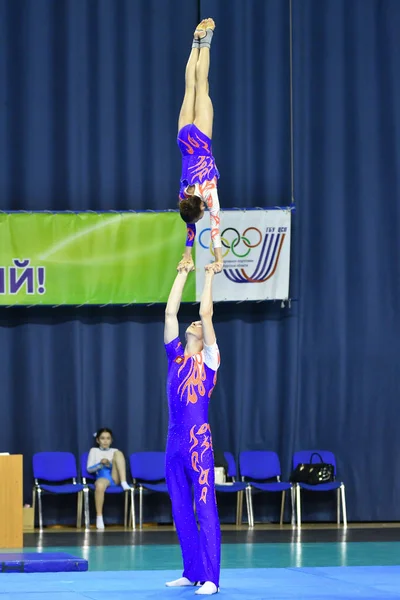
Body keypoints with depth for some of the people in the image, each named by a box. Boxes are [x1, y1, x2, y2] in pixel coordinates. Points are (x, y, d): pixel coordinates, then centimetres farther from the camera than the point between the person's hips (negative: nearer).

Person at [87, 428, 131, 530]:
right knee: (100, 485, -43)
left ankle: (124, 483, -32)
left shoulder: (114, 451, 25)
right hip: (103, 476, -2)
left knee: (118, 453, -21)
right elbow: (89, 469, 10)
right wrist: (101, 464, -7)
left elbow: (120, 466, 12)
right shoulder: (94, 451, 19)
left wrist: (110, 464, -8)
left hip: (115, 477, 2)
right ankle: (99, 517, -39)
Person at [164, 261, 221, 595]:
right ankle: (192, 573, 16)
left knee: (205, 508, -7)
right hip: (175, 441, 6)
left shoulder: (209, 359, 3)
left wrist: (209, 277, 6)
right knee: (181, 510, 8)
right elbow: (170, 311, 14)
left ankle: (210, 578, -11)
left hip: (199, 441, -6)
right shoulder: (176, 356, 14)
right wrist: (183, 274, 17)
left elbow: (206, 313, -1)